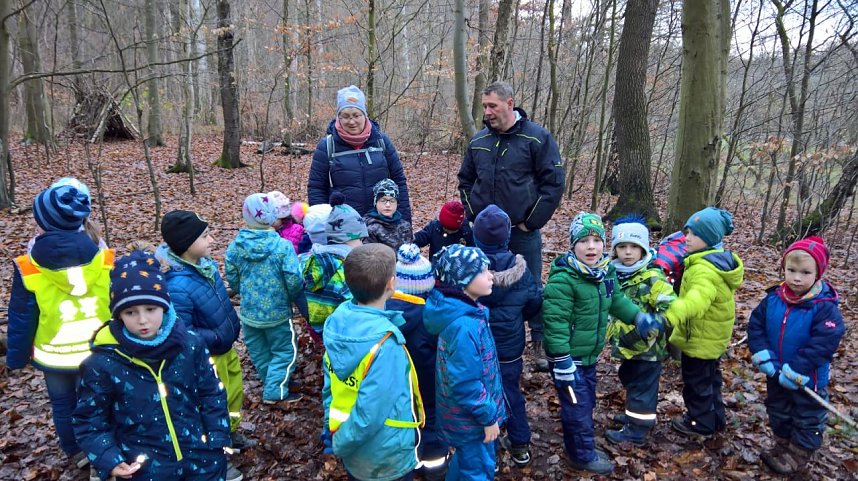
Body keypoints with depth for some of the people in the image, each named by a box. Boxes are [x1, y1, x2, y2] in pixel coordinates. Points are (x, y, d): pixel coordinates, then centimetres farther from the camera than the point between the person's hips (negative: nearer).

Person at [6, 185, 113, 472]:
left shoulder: (28, 268, -14)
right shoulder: (104, 260, -12)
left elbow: (21, 318, -5)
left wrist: (16, 357, 9)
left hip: (53, 356, 0)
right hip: (98, 353, 0)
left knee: (62, 404, 22)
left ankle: (75, 453, 40)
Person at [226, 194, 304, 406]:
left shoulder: (235, 246, -8)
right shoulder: (282, 246, -21)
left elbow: (232, 279, 2)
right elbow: (294, 281, -19)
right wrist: (291, 297, 2)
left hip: (248, 312, 4)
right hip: (277, 312, -4)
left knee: (259, 353, 23)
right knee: (285, 351, 13)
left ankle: (272, 383, 38)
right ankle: (276, 391, 11)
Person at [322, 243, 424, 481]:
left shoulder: (337, 320, -12)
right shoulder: (385, 344, -32)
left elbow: (329, 386, -2)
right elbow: (368, 413, -29)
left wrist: (335, 433, 8)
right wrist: (341, 445, -12)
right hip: (387, 460, -6)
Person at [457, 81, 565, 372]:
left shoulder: (537, 138, -7)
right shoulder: (479, 141, 6)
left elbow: (554, 183, -8)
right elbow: (465, 182, 17)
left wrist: (531, 222, -10)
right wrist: (474, 215, 5)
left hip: (523, 231, -4)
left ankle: (540, 347, 21)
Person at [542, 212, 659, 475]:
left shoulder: (606, 271, 0)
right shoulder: (563, 278, -26)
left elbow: (616, 301, 19)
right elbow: (555, 321, -26)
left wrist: (638, 317, 6)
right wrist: (562, 361, -25)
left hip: (589, 355, 8)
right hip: (569, 357, -8)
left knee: (586, 403, 22)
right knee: (578, 407, 5)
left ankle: (578, 446, 42)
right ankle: (584, 456, 26)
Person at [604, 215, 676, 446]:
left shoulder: (652, 277, -20)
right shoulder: (614, 274, 2)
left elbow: (671, 308, -27)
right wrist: (612, 332, 11)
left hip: (647, 347, -8)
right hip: (627, 345, 8)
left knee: (642, 387, 5)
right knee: (630, 381, 24)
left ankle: (637, 430, 18)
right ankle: (634, 415, 43)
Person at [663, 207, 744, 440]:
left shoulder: (705, 268, -31)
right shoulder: (719, 258, 3)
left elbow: (697, 299, -50)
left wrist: (670, 316, -64)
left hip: (700, 337, -10)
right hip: (712, 335, 10)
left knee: (696, 380, 8)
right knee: (709, 377, 24)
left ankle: (701, 424, 24)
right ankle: (715, 418, 40)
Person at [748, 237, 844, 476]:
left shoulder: (825, 307, -23)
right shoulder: (772, 299, -10)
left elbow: (823, 345, -26)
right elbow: (755, 326, -5)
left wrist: (793, 373, -25)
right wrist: (765, 358, -17)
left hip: (808, 379, -4)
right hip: (776, 375, 5)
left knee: (807, 420, 15)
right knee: (778, 414, 24)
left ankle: (797, 459, 33)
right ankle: (782, 447, 45)